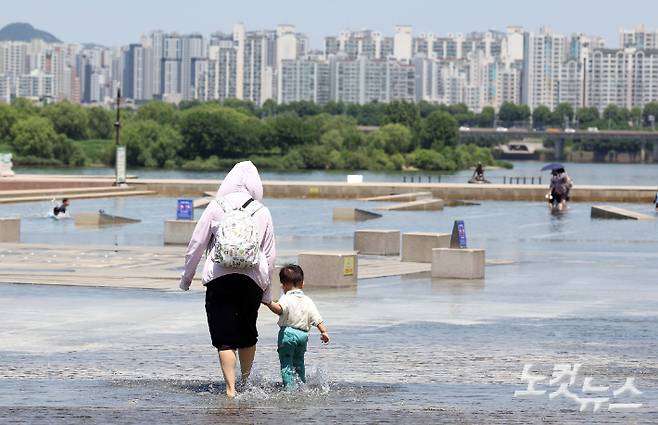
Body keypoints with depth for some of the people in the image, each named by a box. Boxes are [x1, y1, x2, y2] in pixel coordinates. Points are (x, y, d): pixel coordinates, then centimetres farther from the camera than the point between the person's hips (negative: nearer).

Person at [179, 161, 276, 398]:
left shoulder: (216, 207, 2)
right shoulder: (262, 212, 7)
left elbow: (196, 245, 4)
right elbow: (270, 255, 10)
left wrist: (186, 277, 15)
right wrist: (267, 292, 18)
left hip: (220, 278, -2)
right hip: (253, 279, 2)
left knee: (225, 339, -2)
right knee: (248, 335, 19)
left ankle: (231, 389, -12)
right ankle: (246, 384, 28)